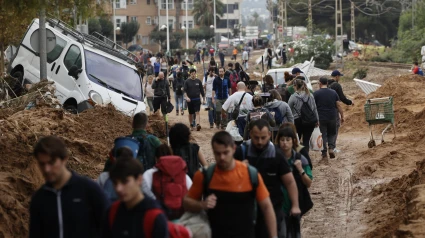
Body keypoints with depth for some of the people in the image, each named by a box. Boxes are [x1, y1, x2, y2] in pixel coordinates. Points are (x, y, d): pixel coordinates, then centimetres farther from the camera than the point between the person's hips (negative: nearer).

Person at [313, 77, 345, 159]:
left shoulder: (316, 93, -5)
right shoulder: (333, 92, 4)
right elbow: (339, 105, 4)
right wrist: (342, 116, 10)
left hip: (321, 118, -2)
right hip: (332, 117, 2)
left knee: (323, 135, 4)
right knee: (332, 134, 18)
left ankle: (324, 153, 1)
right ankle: (331, 148, -1)